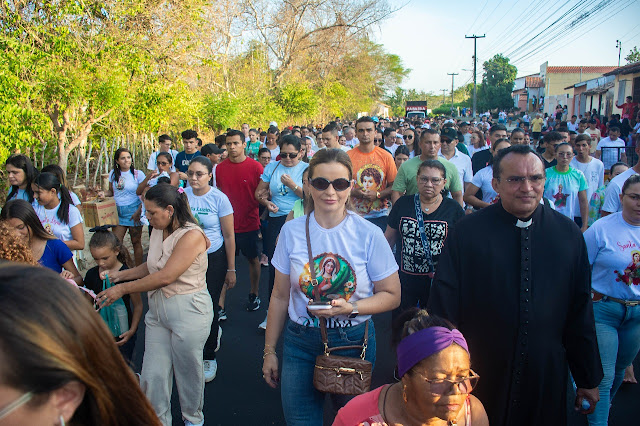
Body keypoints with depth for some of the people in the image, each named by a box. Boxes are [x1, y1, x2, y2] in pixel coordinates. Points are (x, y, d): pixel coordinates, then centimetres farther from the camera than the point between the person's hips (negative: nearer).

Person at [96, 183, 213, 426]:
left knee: (188, 370, 11)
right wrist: (119, 275, 8)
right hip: (157, 309, 7)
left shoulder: (191, 236, -19)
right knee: (152, 374, 7)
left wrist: (123, 289, -16)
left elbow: (165, 277, -23)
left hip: (188, 311, -7)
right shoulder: (158, 232, 6)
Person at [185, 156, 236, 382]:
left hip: (214, 258, -3)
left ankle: (209, 358, 21)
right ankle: (215, 331, 41)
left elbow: (229, 236, -7)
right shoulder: (182, 195, -3)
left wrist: (231, 269, -7)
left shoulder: (219, 198, -11)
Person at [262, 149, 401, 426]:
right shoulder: (291, 231, -5)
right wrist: (269, 351, 7)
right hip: (300, 342, 1)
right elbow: (280, 296, 4)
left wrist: (351, 308, -21)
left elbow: (392, 296, -4)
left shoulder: (369, 235, -11)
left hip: (353, 341, -1)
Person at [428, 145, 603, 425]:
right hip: (478, 375, -2)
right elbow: (443, 306, -6)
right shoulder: (467, 232, -8)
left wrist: (588, 378, 10)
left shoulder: (568, 234, 0)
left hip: (546, 376, 2)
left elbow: (581, 312, 6)